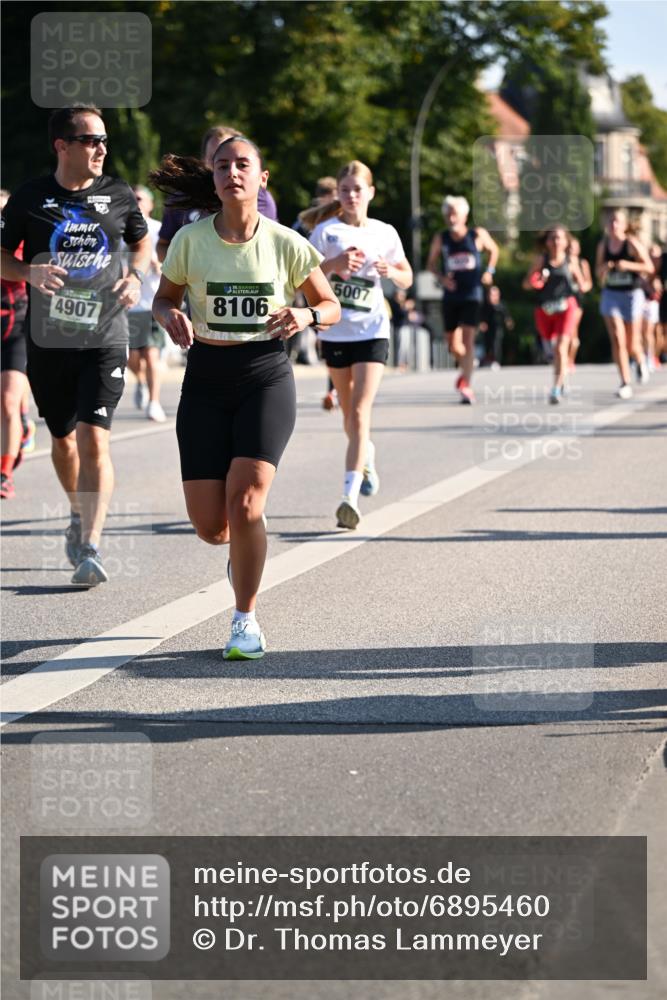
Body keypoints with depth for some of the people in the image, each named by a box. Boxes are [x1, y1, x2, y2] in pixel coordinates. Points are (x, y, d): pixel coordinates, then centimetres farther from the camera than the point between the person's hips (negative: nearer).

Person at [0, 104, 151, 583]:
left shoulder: (118, 195, 1)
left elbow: (142, 241, 18)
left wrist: (135, 275, -2)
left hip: (105, 339, -1)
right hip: (48, 340, 1)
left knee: (93, 437, -16)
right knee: (63, 439, 15)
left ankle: (90, 547, -17)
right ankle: (80, 517, 42)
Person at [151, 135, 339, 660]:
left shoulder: (286, 244, -4)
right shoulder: (190, 240, -2)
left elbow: (331, 307, 7)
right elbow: (164, 298, 13)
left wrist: (306, 316, -15)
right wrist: (171, 318, -11)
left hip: (266, 379, -2)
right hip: (206, 381, 2)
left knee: (244, 501, -18)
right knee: (210, 526, -2)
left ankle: (246, 620, -1)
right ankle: (244, 545, 37)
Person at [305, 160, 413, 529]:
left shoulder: (385, 233, 4)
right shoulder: (326, 231, 0)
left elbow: (406, 279, 12)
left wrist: (391, 271, -10)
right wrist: (333, 264, -23)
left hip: (372, 331, -1)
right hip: (334, 331, 1)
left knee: (360, 412, -15)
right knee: (348, 411, 15)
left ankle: (350, 495, -22)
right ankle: (366, 457, 47)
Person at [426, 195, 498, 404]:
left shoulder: (478, 235, -2)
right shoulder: (440, 239, 0)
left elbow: (493, 249, 16)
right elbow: (431, 263, 11)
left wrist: (489, 271, 2)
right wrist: (441, 277, -8)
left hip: (471, 294, -2)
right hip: (451, 295, 2)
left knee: (468, 338, -16)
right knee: (453, 344, 9)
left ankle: (466, 386, -19)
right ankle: (466, 367, 41)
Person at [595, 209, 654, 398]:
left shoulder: (632, 244, -9)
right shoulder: (603, 245, 4)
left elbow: (649, 268, -9)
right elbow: (599, 273, 15)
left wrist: (629, 265, -23)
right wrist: (603, 268, -9)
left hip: (632, 295, -3)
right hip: (611, 295, 3)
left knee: (632, 344, 4)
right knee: (617, 339, -12)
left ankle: (640, 361, 41)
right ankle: (625, 383, -10)